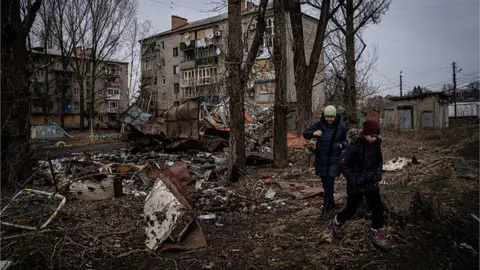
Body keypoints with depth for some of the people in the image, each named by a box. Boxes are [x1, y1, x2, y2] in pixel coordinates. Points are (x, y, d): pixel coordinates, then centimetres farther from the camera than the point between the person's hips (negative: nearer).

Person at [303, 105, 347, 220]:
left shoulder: (341, 126, -7)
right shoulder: (319, 124, -7)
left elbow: (345, 141, 4)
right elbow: (305, 134, -5)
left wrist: (342, 145, -19)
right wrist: (313, 133, -27)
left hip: (334, 159, -3)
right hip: (321, 159, 3)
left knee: (329, 184, -8)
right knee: (325, 182, 16)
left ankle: (325, 210, 0)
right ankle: (331, 202, 39)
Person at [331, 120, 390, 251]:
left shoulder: (376, 146, -1)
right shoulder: (355, 146, -20)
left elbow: (379, 162, 16)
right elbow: (343, 164, -18)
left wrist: (378, 175, 2)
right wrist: (352, 179, -17)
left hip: (371, 183, 5)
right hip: (356, 185, -5)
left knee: (378, 207, -2)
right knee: (351, 209, 10)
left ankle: (377, 235, 14)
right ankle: (336, 223, 38)